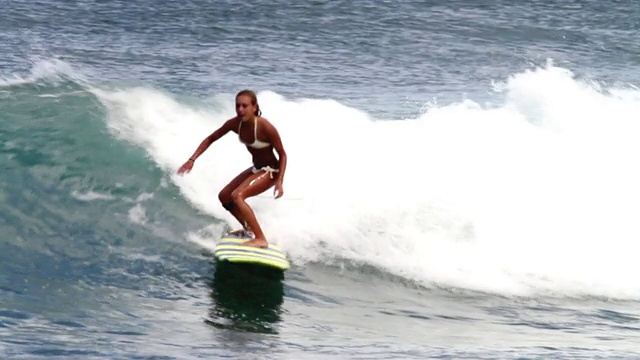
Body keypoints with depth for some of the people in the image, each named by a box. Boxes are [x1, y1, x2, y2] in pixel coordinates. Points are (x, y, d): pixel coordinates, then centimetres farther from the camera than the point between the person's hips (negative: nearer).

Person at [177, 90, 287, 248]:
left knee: (237, 196, -26)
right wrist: (192, 160, -6)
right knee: (224, 197, 15)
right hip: (255, 169, 8)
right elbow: (210, 139, 2)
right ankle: (249, 228, 35)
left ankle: (261, 239, -25)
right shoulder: (235, 124, -11)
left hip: (271, 171, -8)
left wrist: (279, 181, -26)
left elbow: (282, 154, -18)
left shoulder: (265, 127, -28)